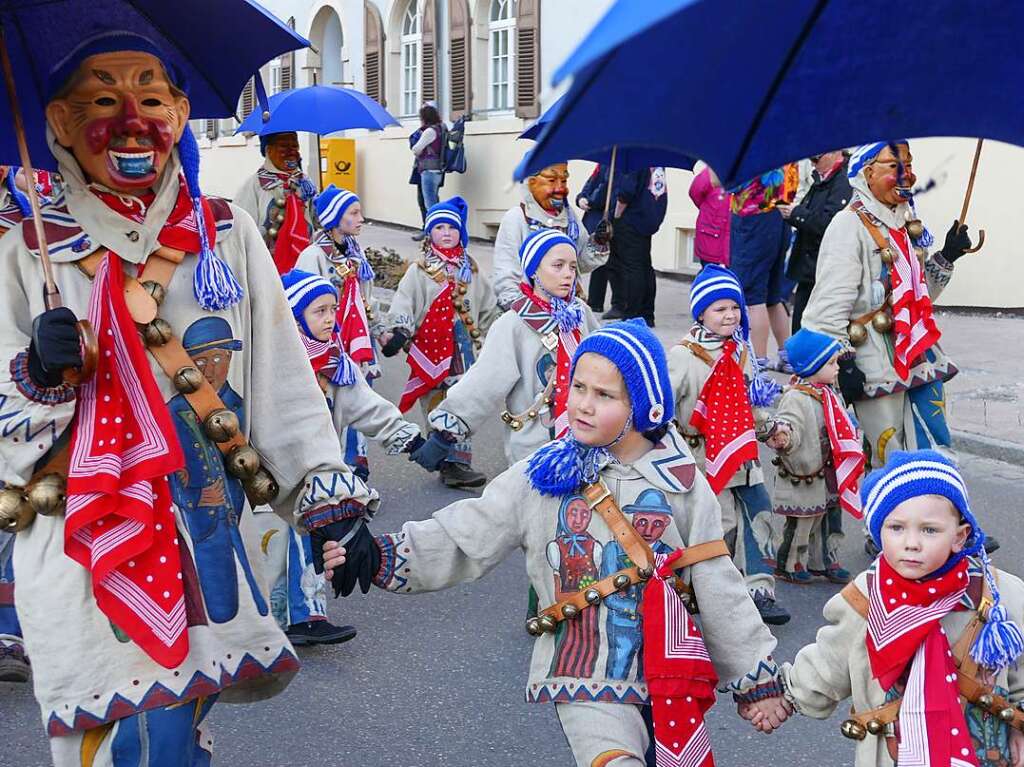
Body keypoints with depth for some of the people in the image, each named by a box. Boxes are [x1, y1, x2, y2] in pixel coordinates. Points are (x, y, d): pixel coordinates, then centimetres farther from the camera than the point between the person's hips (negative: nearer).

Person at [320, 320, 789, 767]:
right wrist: (375, 558, -18)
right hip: (586, 684, -2)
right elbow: (459, 541, -4)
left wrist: (758, 678, 9)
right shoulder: (541, 478, -2)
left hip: (669, 682, 2)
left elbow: (718, 586, 5)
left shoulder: (680, 483, 0)